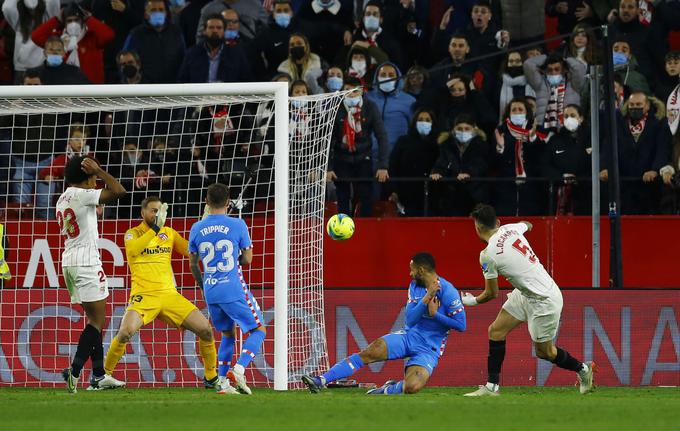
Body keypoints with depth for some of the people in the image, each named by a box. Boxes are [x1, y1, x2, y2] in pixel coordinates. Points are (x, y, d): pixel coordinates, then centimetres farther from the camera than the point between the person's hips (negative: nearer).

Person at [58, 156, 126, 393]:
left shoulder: (63, 199, 14)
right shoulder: (83, 195, -12)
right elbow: (118, 191, -20)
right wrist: (99, 171, -9)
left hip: (69, 260, 9)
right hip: (86, 260, -9)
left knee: (94, 318, 14)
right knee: (97, 320, -7)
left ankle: (99, 375, 14)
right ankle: (75, 369, -17)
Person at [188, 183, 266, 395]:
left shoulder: (196, 229, 3)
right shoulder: (237, 225, -7)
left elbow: (193, 264, 12)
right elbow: (247, 259, -1)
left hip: (210, 292, 5)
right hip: (234, 290, -5)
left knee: (228, 334, 21)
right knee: (258, 330, 6)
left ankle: (223, 381, 11)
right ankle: (238, 369, -15)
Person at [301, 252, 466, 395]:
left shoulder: (448, 291, -13)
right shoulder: (415, 286, 6)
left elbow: (461, 325, -15)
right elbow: (410, 320, -5)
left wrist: (434, 314, -19)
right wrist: (427, 298, -18)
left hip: (428, 349, -5)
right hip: (409, 337, 5)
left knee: (412, 387, -33)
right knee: (367, 354, -17)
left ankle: (384, 391, -1)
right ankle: (321, 381, -19)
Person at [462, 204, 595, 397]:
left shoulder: (488, 255, -24)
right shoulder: (510, 229, -6)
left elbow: (492, 293, -10)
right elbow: (527, 225, 20)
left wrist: (472, 301, 10)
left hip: (544, 300, -9)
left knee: (544, 351, 8)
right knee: (495, 331, 4)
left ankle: (583, 369, 30)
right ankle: (492, 386, 8)